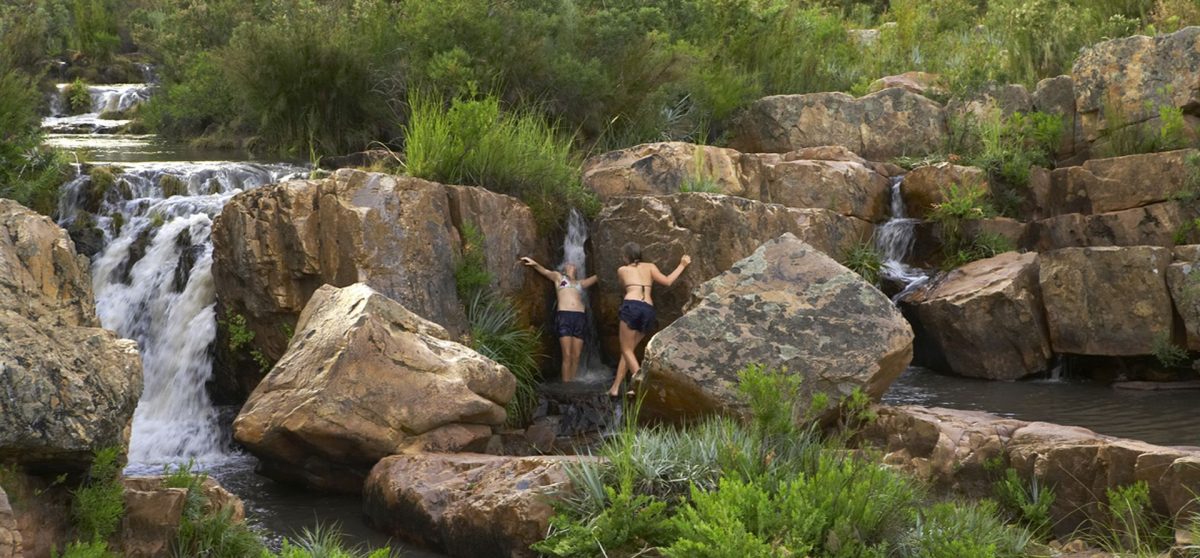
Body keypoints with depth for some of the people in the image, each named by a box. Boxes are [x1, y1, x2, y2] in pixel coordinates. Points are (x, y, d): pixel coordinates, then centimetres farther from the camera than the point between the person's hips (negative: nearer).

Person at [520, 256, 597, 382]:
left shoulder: (580, 284, 29)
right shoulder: (558, 277, 20)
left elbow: (597, 276, 34)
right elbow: (545, 272, 4)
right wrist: (534, 264, -14)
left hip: (579, 317, 4)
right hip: (564, 316, -4)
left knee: (576, 356, -3)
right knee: (567, 355, -11)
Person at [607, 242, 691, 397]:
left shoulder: (622, 270, 17)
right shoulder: (650, 267, 19)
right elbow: (667, 281, 8)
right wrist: (682, 265, 20)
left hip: (631, 305, -4)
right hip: (648, 309, 4)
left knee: (626, 349, -2)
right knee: (628, 349, 14)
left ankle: (637, 373, -34)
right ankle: (615, 387, 12)